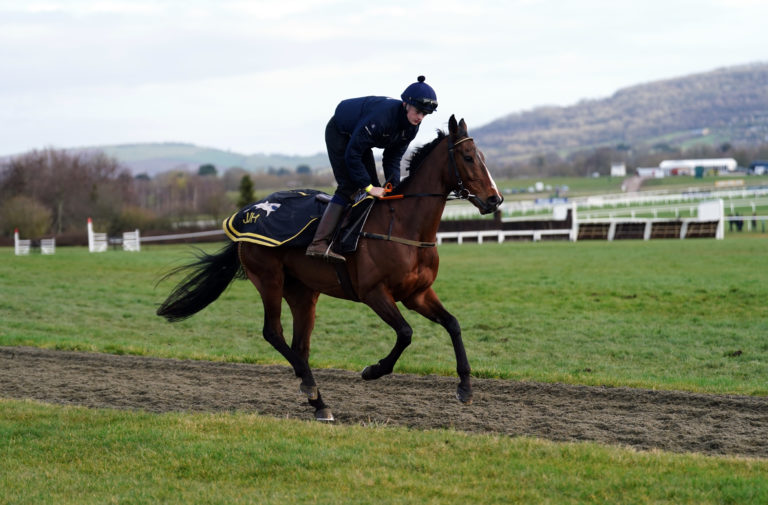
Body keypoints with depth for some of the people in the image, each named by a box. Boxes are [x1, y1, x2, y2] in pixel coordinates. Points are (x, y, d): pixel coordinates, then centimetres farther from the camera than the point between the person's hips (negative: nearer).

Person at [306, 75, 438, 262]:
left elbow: (393, 159, -4)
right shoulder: (380, 116, -40)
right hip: (339, 133, -9)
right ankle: (319, 243, -28)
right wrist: (368, 186, -31)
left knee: (375, 189, 3)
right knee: (348, 187, -20)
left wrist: (393, 187, -17)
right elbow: (352, 155, -36)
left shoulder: (411, 127, -15)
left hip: (360, 137, 9)